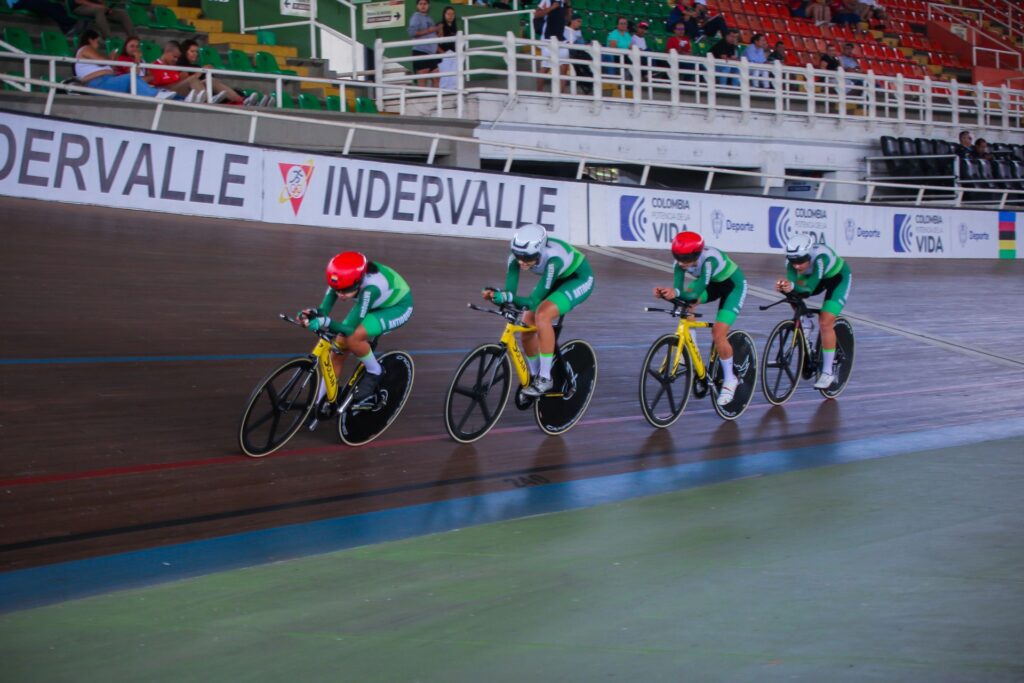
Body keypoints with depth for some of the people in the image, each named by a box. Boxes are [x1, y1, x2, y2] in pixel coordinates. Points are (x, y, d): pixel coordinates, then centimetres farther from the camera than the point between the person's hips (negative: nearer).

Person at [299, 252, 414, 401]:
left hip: (398, 307, -7)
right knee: (339, 346, -6)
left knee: (353, 338, -28)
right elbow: (324, 309, -26)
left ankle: (375, 373, -1)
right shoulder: (342, 279, -25)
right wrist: (313, 313, -48)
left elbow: (349, 328, -41)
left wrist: (325, 322, -56)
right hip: (375, 305, 7)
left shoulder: (370, 288, -42)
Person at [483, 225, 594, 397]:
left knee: (542, 315, -29)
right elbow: (510, 291, -26)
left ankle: (545, 379, -20)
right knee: (526, 325, -6)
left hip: (579, 279, -7)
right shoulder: (517, 256, -24)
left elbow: (534, 301, -38)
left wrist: (507, 297, -51)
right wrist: (497, 295, -47)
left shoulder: (552, 259, -39)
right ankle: (534, 377, 16)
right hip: (557, 280, 7)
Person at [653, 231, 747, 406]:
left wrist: (676, 292, -62)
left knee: (718, 335, -18)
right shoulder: (682, 261, -22)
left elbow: (698, 292, -45)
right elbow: (678, 289, -28)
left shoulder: (709, 259, -39)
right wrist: (667, 292, -50)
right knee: (685, 303, -18)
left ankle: (729, 380, 1)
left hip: (733, 286, -7)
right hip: (712, 284, 7)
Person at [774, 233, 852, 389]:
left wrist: (793, 286, -64)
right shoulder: (793, 260, -27)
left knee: (825, 323, -19)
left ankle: (828, 372, -9)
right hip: (815, 278, 6)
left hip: (838, 278, -6)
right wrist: (785, 286, -63)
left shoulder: (820, 256, -41)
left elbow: (810, 288, -46)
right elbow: (792, 279, -41)